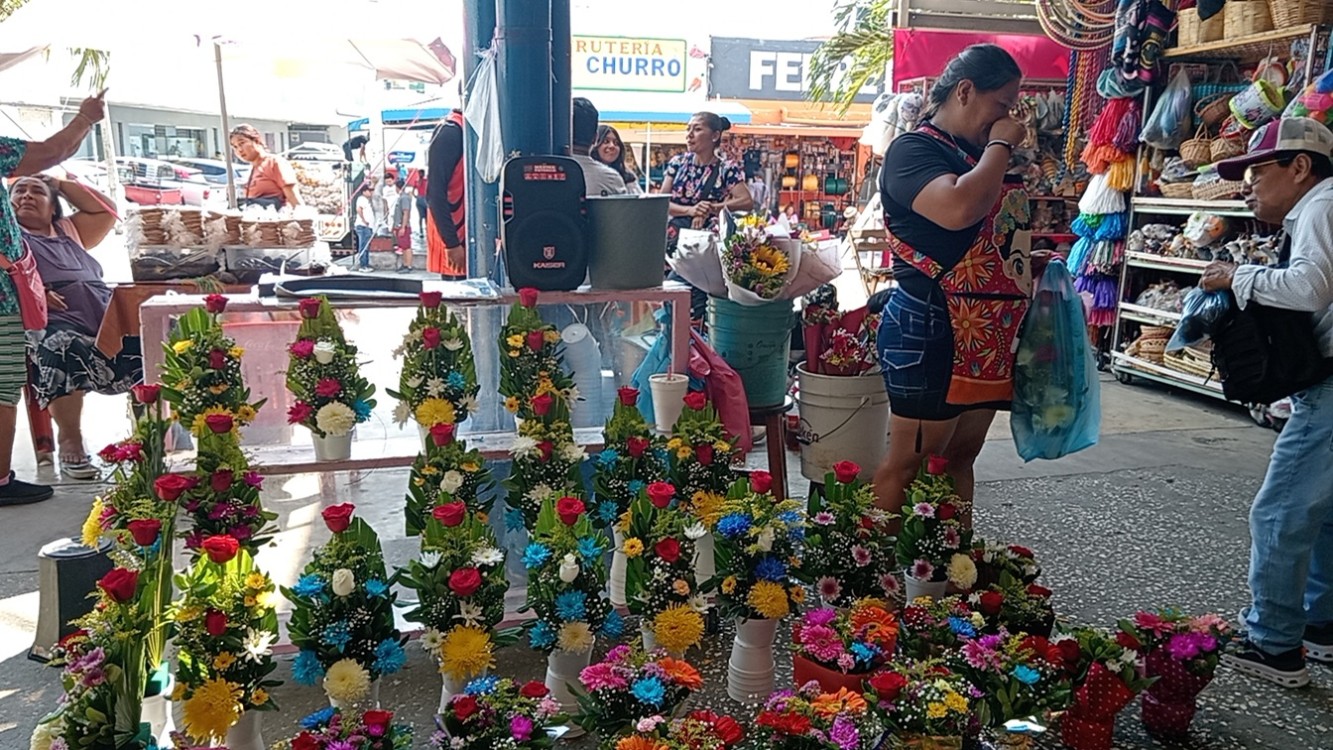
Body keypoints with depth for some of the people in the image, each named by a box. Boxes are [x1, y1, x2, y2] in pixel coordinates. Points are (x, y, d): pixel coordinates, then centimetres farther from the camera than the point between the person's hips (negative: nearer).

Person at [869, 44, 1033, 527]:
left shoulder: (979, 156, 16)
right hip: (930, 332, -9)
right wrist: (1000, 146, -14)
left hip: (988, 335, 9)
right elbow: (959, 209, -30)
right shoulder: (913, 151, -10)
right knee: (911, 461, -3)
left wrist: (1033, 260, 13)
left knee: (961, 455, 14)